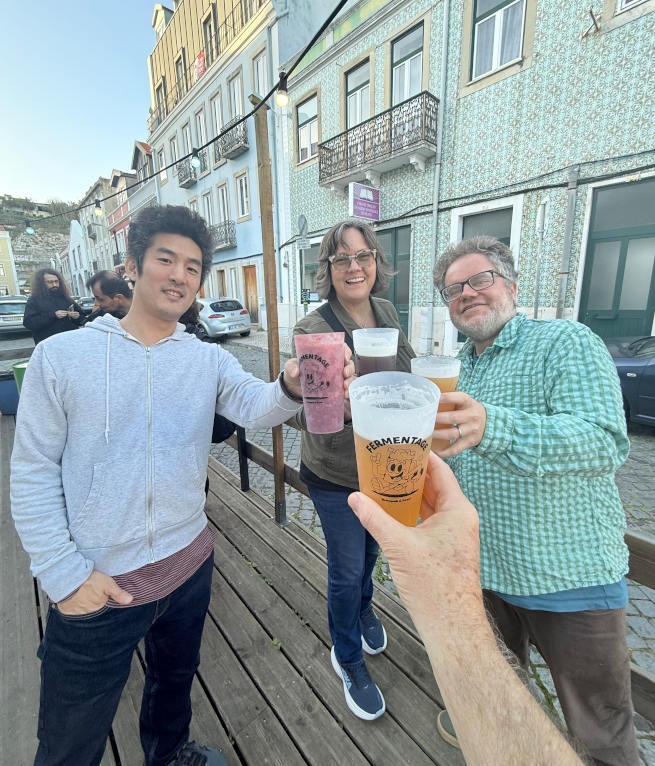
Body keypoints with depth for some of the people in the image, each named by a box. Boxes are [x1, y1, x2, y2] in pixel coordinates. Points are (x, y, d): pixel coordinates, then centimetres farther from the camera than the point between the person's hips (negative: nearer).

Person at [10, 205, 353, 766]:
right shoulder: (62, 355, -8)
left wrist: (293, 387, -41)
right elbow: (33, 473, -6)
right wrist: (64, 573, -11)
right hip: (95, 583, -2)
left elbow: (257, 408, -19)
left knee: (177, 674, 30)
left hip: (189, 562, 4)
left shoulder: (208, 359, -3)